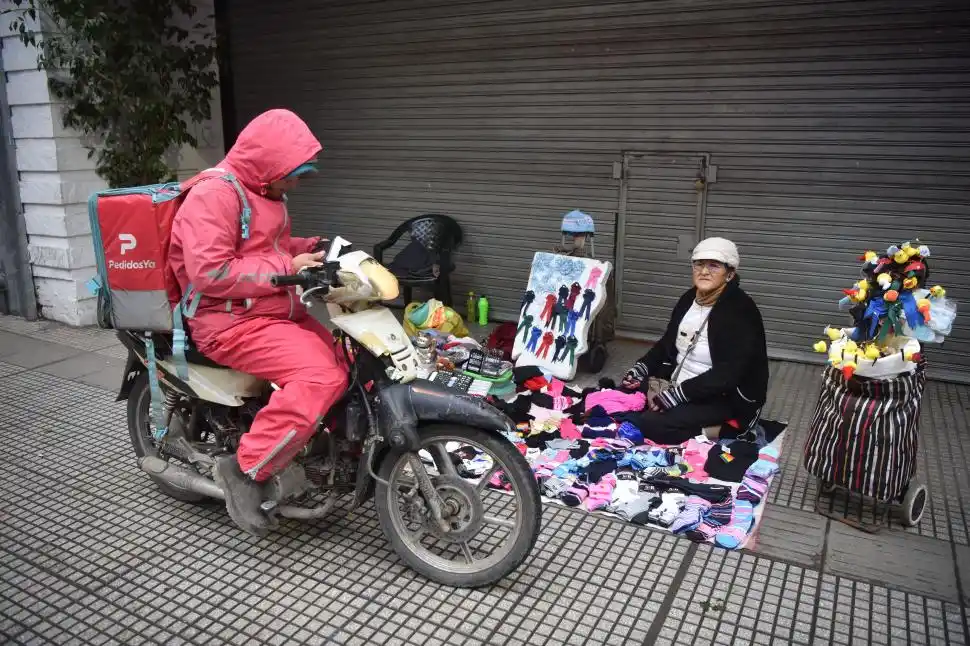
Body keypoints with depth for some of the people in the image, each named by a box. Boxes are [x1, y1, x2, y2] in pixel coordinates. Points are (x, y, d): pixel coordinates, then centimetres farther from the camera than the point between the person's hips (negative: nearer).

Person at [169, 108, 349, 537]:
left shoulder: (264, 192, 16)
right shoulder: (214, 195, -15)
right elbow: (210, 273, -24)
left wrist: (307, 248, 9)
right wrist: (287, 268, -21)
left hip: (279, 312, 10)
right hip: (232, 322, -10)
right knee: (321, 376, -27)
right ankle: (245, 469, -16)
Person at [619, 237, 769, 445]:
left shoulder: (740, 311, -19)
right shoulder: (690, 298, 5)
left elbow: (726, 374, -26)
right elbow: (667, 343, 17)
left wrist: (670, 397, -28)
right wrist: (640, 369, -1)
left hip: (725, 400, -9)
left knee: (650, 425, -27)